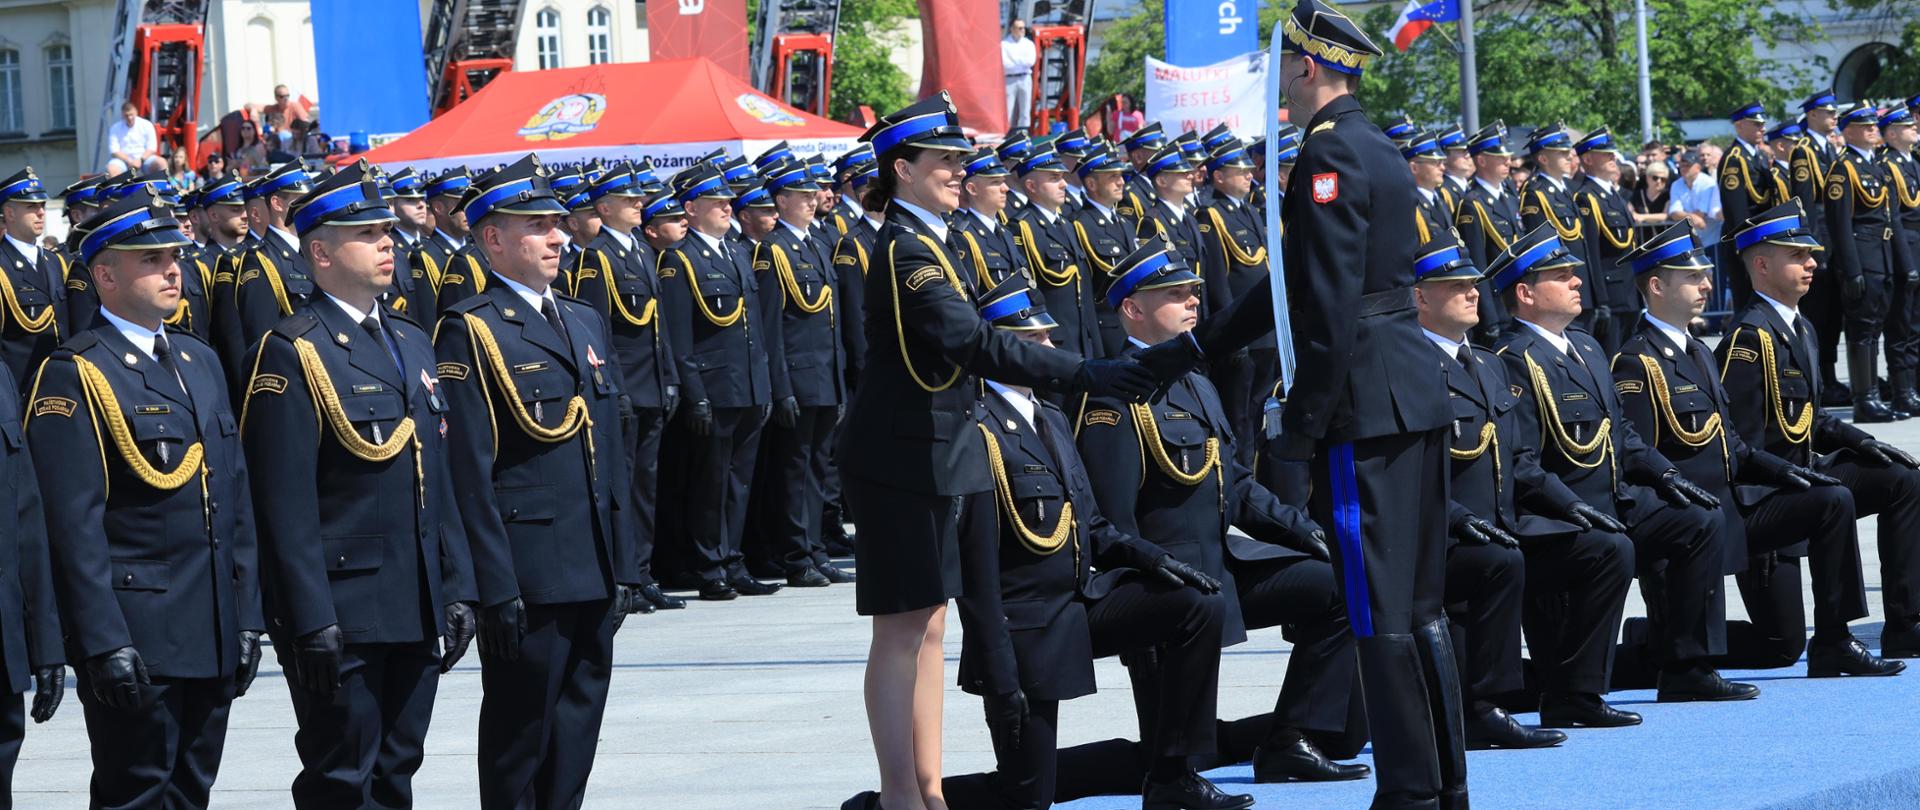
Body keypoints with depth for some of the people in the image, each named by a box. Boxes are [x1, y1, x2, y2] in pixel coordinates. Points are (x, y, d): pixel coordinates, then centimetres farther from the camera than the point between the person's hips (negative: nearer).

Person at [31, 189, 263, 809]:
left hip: (213, 637, 7)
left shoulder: (201, 362, 16)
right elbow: (74, 522, -15)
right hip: (135, 637, -7)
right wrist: (104, 642, -20)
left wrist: (247, 616, 13)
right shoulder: (75, 374, -9)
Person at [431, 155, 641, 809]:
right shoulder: (471, 331, -8)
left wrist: (624, 566, 14)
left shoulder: (586, 324, 17)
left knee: (578, 729, 11)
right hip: (528, 576, -7)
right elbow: (469, 472, -13)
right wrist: (496, 587, -18)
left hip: (594, 576, 7)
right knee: (521, 732, 0)